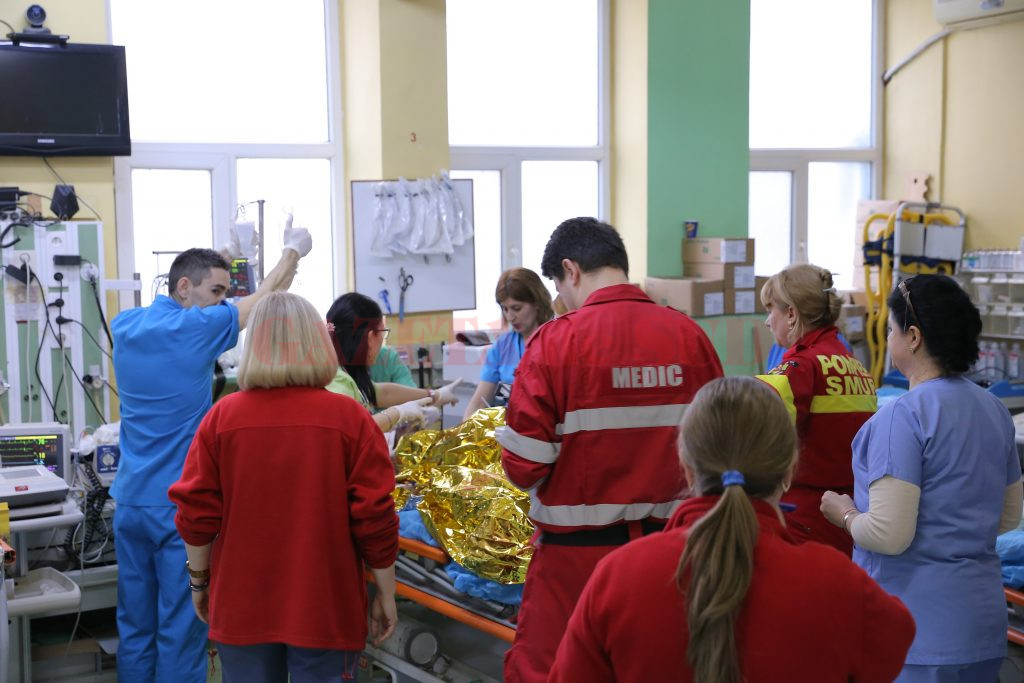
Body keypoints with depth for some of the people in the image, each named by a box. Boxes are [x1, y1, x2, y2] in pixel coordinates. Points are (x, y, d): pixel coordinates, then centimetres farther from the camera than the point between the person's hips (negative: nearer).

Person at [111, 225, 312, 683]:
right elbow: (265, 298, 0)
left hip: (130, 501, 7)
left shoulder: (125, 326, 5)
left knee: (135, 625, 12)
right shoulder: (196, 328, -13)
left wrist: (213, 265, 29)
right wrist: (293, 251, 16)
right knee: (181, 629, 0)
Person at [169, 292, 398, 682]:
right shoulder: (350, 418, -10)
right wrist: (385, 594, 3)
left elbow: (197, 513, -3)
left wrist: (200, 580, 12)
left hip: (242, 604, 2)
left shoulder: (222, 417, -6)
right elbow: (375, 520, -9)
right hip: (325, 608, -1)